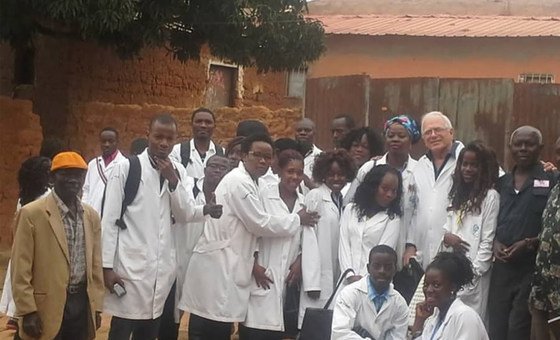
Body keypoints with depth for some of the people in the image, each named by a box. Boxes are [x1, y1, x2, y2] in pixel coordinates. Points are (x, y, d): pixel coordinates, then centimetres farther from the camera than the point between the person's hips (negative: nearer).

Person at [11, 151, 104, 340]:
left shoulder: (91, 215, 9)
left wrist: (96, 307, 10)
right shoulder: (31, 213, -7)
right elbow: (20, 270, -8)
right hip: (48, 308, -5)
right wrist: (28, 311, -11)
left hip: (83, 303, 5)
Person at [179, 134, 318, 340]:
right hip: (217, 266, -10)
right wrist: (298, 219, -2)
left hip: (226, 265, 10)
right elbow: (260, 223, -14)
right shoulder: (239, 181, -12)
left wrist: (253, 261, 12)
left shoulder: (248, 182, 18)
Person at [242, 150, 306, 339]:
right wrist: (254, 264, -9)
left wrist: (300, 261, -1)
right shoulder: (263, 194, -3)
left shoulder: (304, 203, 10)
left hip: (287, 278, 4)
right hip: (261, 276, -4)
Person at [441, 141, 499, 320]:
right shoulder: (457, 193, 16)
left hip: (474, 273, -6)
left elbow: (488, 239, -9)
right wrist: (446, 236, -5)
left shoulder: (490, 196, -6)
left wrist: (476, 270, -13)